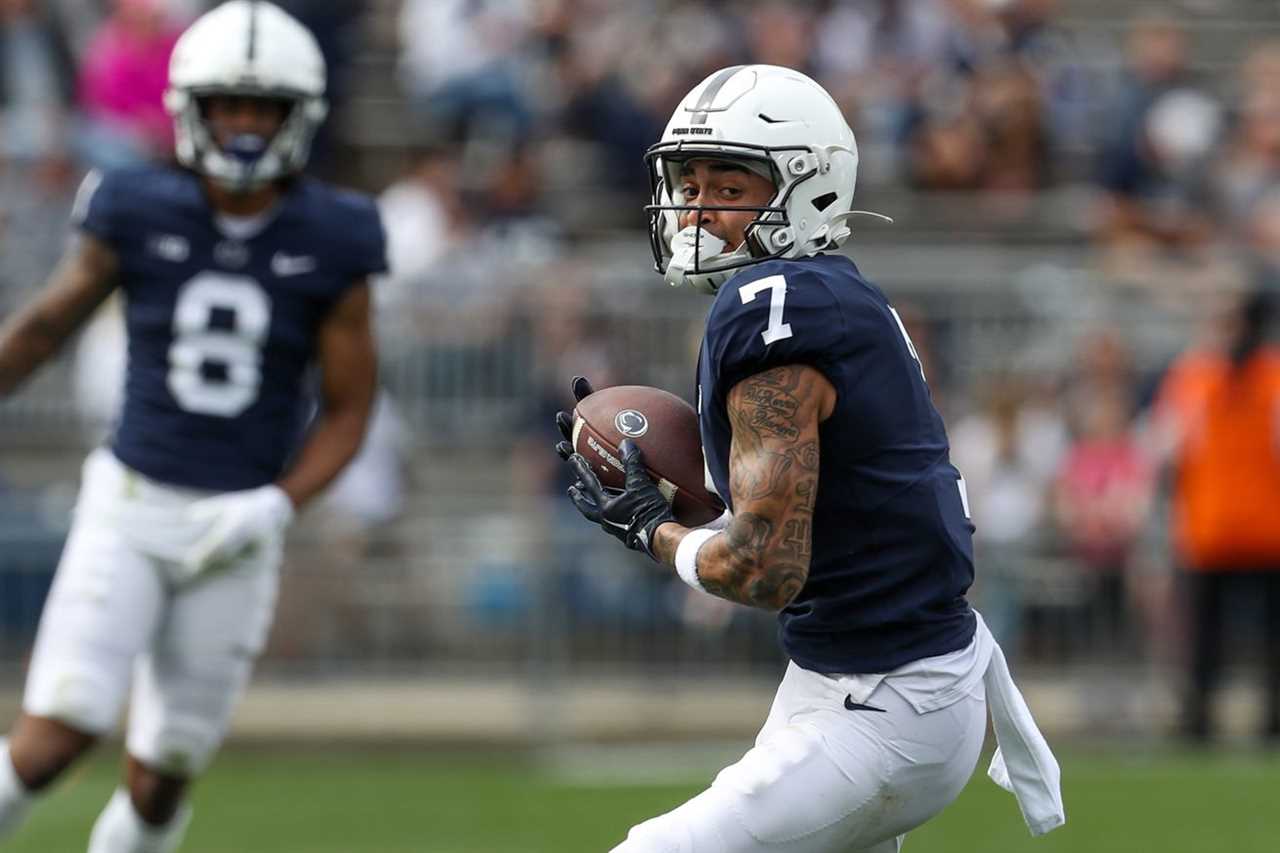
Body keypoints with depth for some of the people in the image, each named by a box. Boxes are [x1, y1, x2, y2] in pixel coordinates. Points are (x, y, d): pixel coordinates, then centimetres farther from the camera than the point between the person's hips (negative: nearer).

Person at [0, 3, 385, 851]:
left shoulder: (331, 246, -5)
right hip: (129, 505, -1)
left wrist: (275, 507, -14)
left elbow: (348, 411, 0)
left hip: (235, 530, 1)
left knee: (161, 778, 7)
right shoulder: (139, 215, -6)